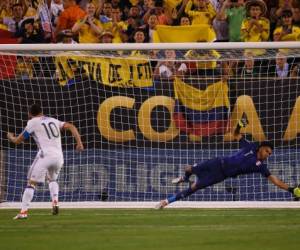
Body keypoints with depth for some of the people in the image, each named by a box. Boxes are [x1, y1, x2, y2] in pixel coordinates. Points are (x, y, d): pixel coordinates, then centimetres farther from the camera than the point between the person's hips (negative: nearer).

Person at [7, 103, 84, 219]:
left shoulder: (33, 123, 7)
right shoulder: (53, 121, 21)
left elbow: (18, 140, 10)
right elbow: (71, 127, 11)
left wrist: (11, 137, 31)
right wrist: (79, 142, 7)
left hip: (45, 155, -5)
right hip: (59, 156, 5)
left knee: (31, 183, -1)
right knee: (52, 179, 29)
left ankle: (24, 211, -11)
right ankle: (55, 202, 7)